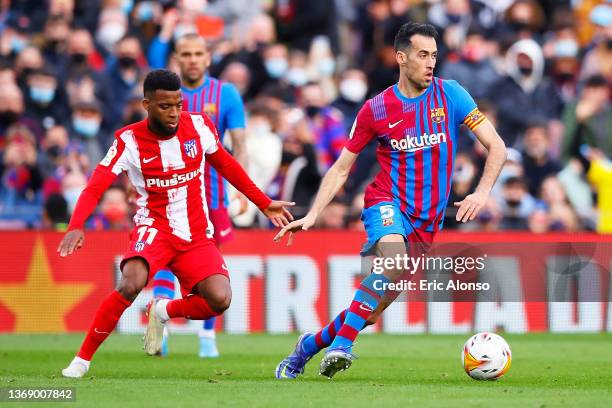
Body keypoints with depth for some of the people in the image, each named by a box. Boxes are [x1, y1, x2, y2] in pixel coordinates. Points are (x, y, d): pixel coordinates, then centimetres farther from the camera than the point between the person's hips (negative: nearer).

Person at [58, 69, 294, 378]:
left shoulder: (199, 126, -3)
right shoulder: (129, 141, -12)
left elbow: (227, 166, 15)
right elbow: (94, 188, -18)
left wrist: (264, 204, 19)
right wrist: (76, 227, -36)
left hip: (197, 236, 3)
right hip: (154, 228, -3)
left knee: (220, 300, -21)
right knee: (131, 284, -34)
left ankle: (163, 312, 11)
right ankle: (82, 359, -17)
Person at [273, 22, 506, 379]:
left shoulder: (449, 95, -1)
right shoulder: (376, 109, -1)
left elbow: (496, 146, -2)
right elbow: (341, 169, 7)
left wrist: (482, 193, -18)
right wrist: (312, 215, -3)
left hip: (428, 219, 2)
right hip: (387, 203, -2)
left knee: (374, 307, 1)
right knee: (396, 261, -36)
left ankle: (310, 345, 24)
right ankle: (342, 344, -33)